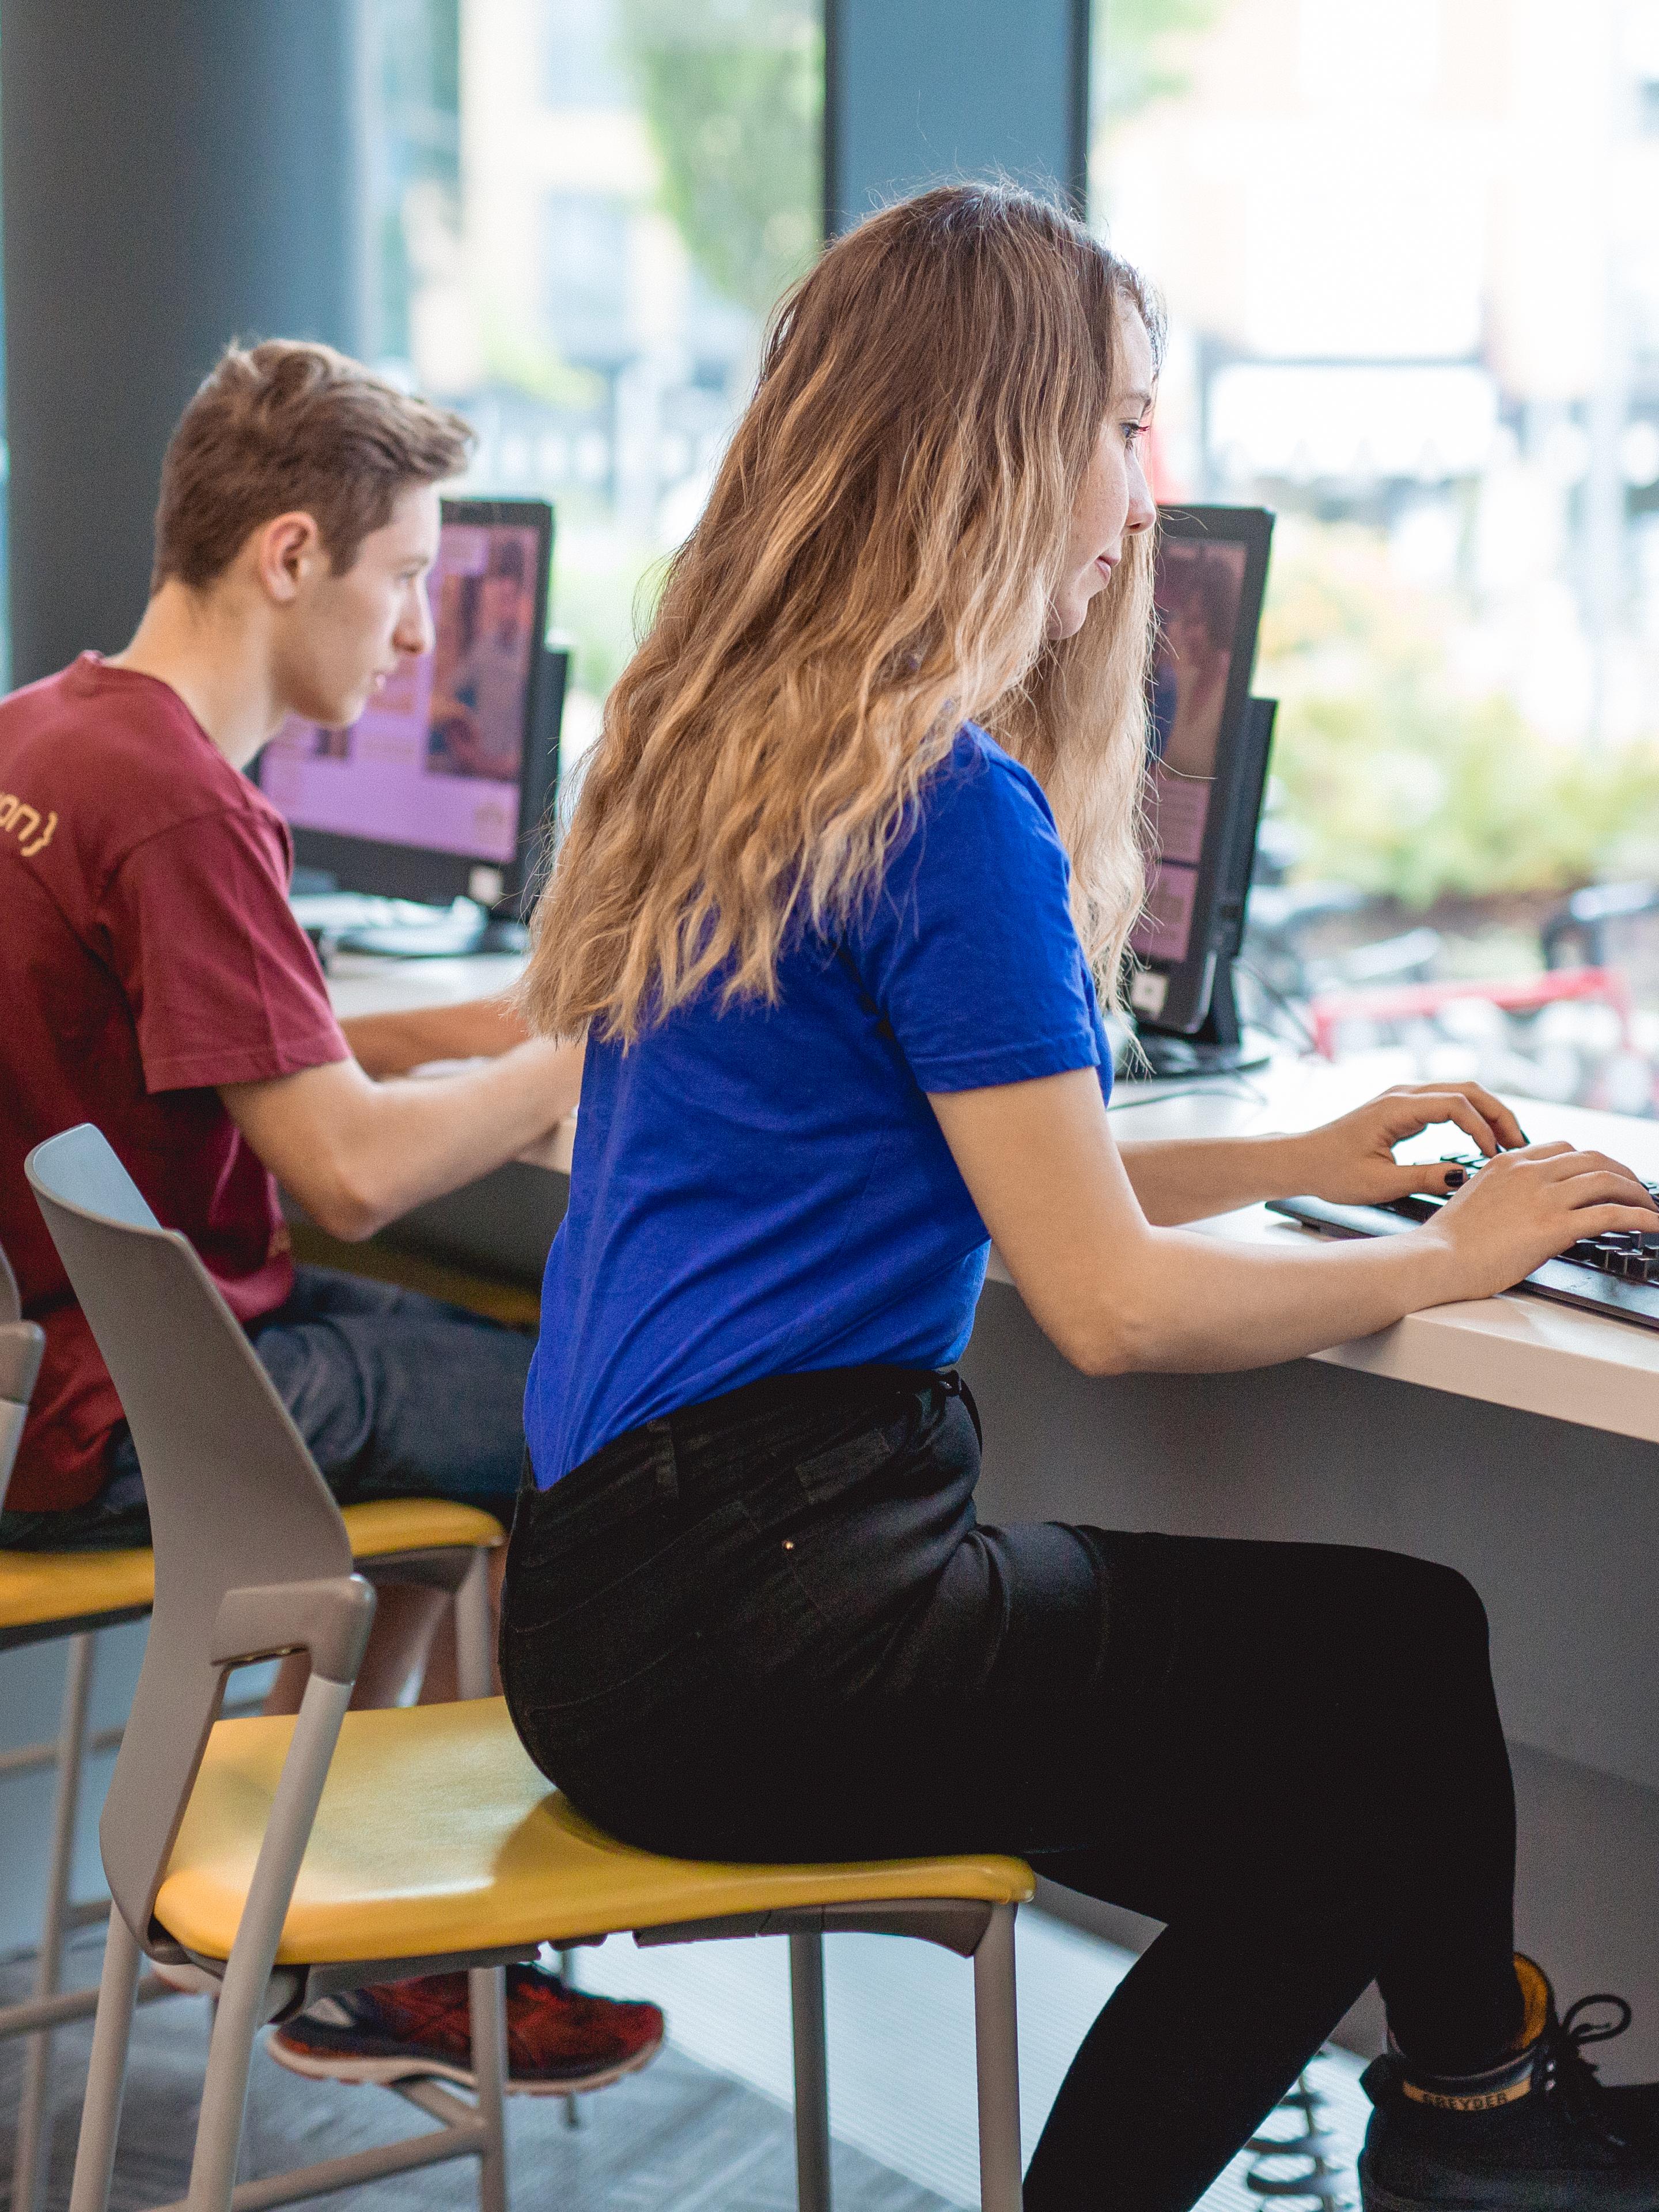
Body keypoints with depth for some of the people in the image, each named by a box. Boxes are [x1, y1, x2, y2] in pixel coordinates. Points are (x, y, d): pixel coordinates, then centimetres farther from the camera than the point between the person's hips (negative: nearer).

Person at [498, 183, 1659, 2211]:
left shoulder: (722, 744, 13)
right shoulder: (947, 799, -16)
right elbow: (1110, 1301, -16)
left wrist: (1292, 1165, 19)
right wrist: (1445, 1260, -1)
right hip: (752, 1618, -10)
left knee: (1318, 1842, 14)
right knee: (1401, 1645, 1)